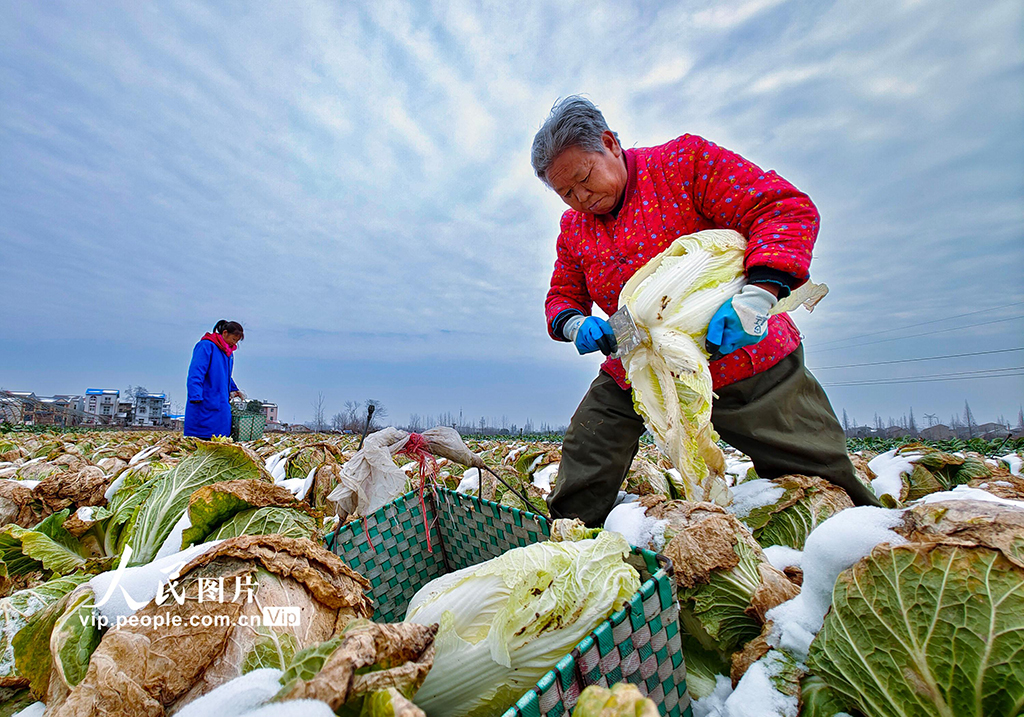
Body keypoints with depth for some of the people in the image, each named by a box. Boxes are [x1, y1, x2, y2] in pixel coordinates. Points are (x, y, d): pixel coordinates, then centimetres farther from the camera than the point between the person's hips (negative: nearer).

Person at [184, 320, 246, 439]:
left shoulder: (228, 353, 17)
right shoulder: (206, 346, -9)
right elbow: (196, 372, -17)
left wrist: (233, 390, 20)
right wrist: (196, 396, -25)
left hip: (221, 406, 8)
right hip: (205, 406, -8)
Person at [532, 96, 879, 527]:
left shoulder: (685, 159, -8)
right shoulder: (573, 229, 7)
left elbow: (787, 209, -14)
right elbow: (562, 297, 14)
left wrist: (757, 295, -31)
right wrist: (576, 324, -12)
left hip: (740, 357, -3)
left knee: (820, 476, 5)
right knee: (580, 479, 1)